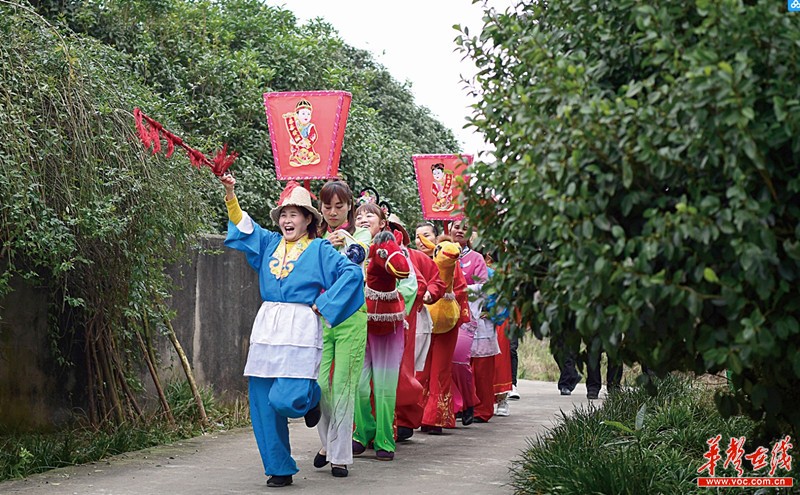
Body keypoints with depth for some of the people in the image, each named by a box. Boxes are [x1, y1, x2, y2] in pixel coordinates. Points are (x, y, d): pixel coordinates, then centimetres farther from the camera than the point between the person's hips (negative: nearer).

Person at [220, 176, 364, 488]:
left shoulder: (319, 249, 2)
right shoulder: (269, 243, 16)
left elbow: (352, 272, -5)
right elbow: (242, 224, 21)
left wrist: (321, 305, -7)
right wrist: (230, 195, 6)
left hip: (300, 328, -5)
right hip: (266, 327, 5)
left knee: (286, 400, -16)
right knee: (262, 400, 1)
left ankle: (311, 398, 22)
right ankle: (279, 468, 11)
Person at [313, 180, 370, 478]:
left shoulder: (360, 234, 4)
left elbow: (359, 254, -19)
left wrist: (348, 240, -40)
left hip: (351, 317, -2)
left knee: (343, 387, -4)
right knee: (319, 384, -1)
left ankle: (340, 456, 4)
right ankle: (328, 442, 22)